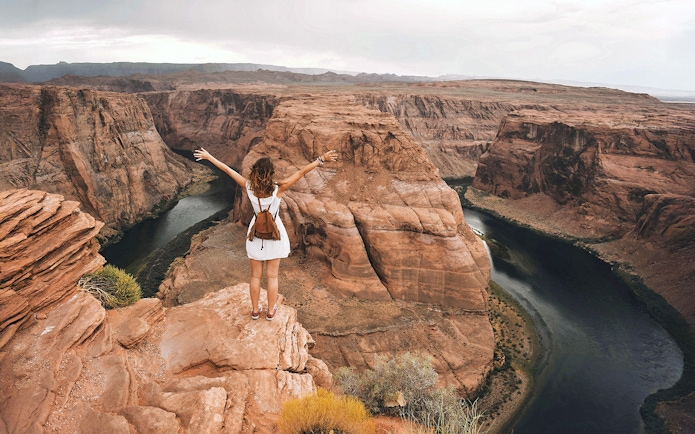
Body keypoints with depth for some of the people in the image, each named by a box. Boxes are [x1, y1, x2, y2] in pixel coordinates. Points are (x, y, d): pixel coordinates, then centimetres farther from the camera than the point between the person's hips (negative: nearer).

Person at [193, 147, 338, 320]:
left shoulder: (249, 187, -17)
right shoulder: (278, 189, -23)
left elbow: (227, 169, -8)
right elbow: (301, 172, -24)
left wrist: (209, 157, 2)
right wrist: (322, 159, -23)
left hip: (256, 234, 2)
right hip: (274, 234, -2)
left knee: (256, 276, 16)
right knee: (272, 276, 13)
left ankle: (255, 310, 31)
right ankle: (270, 311, 28)